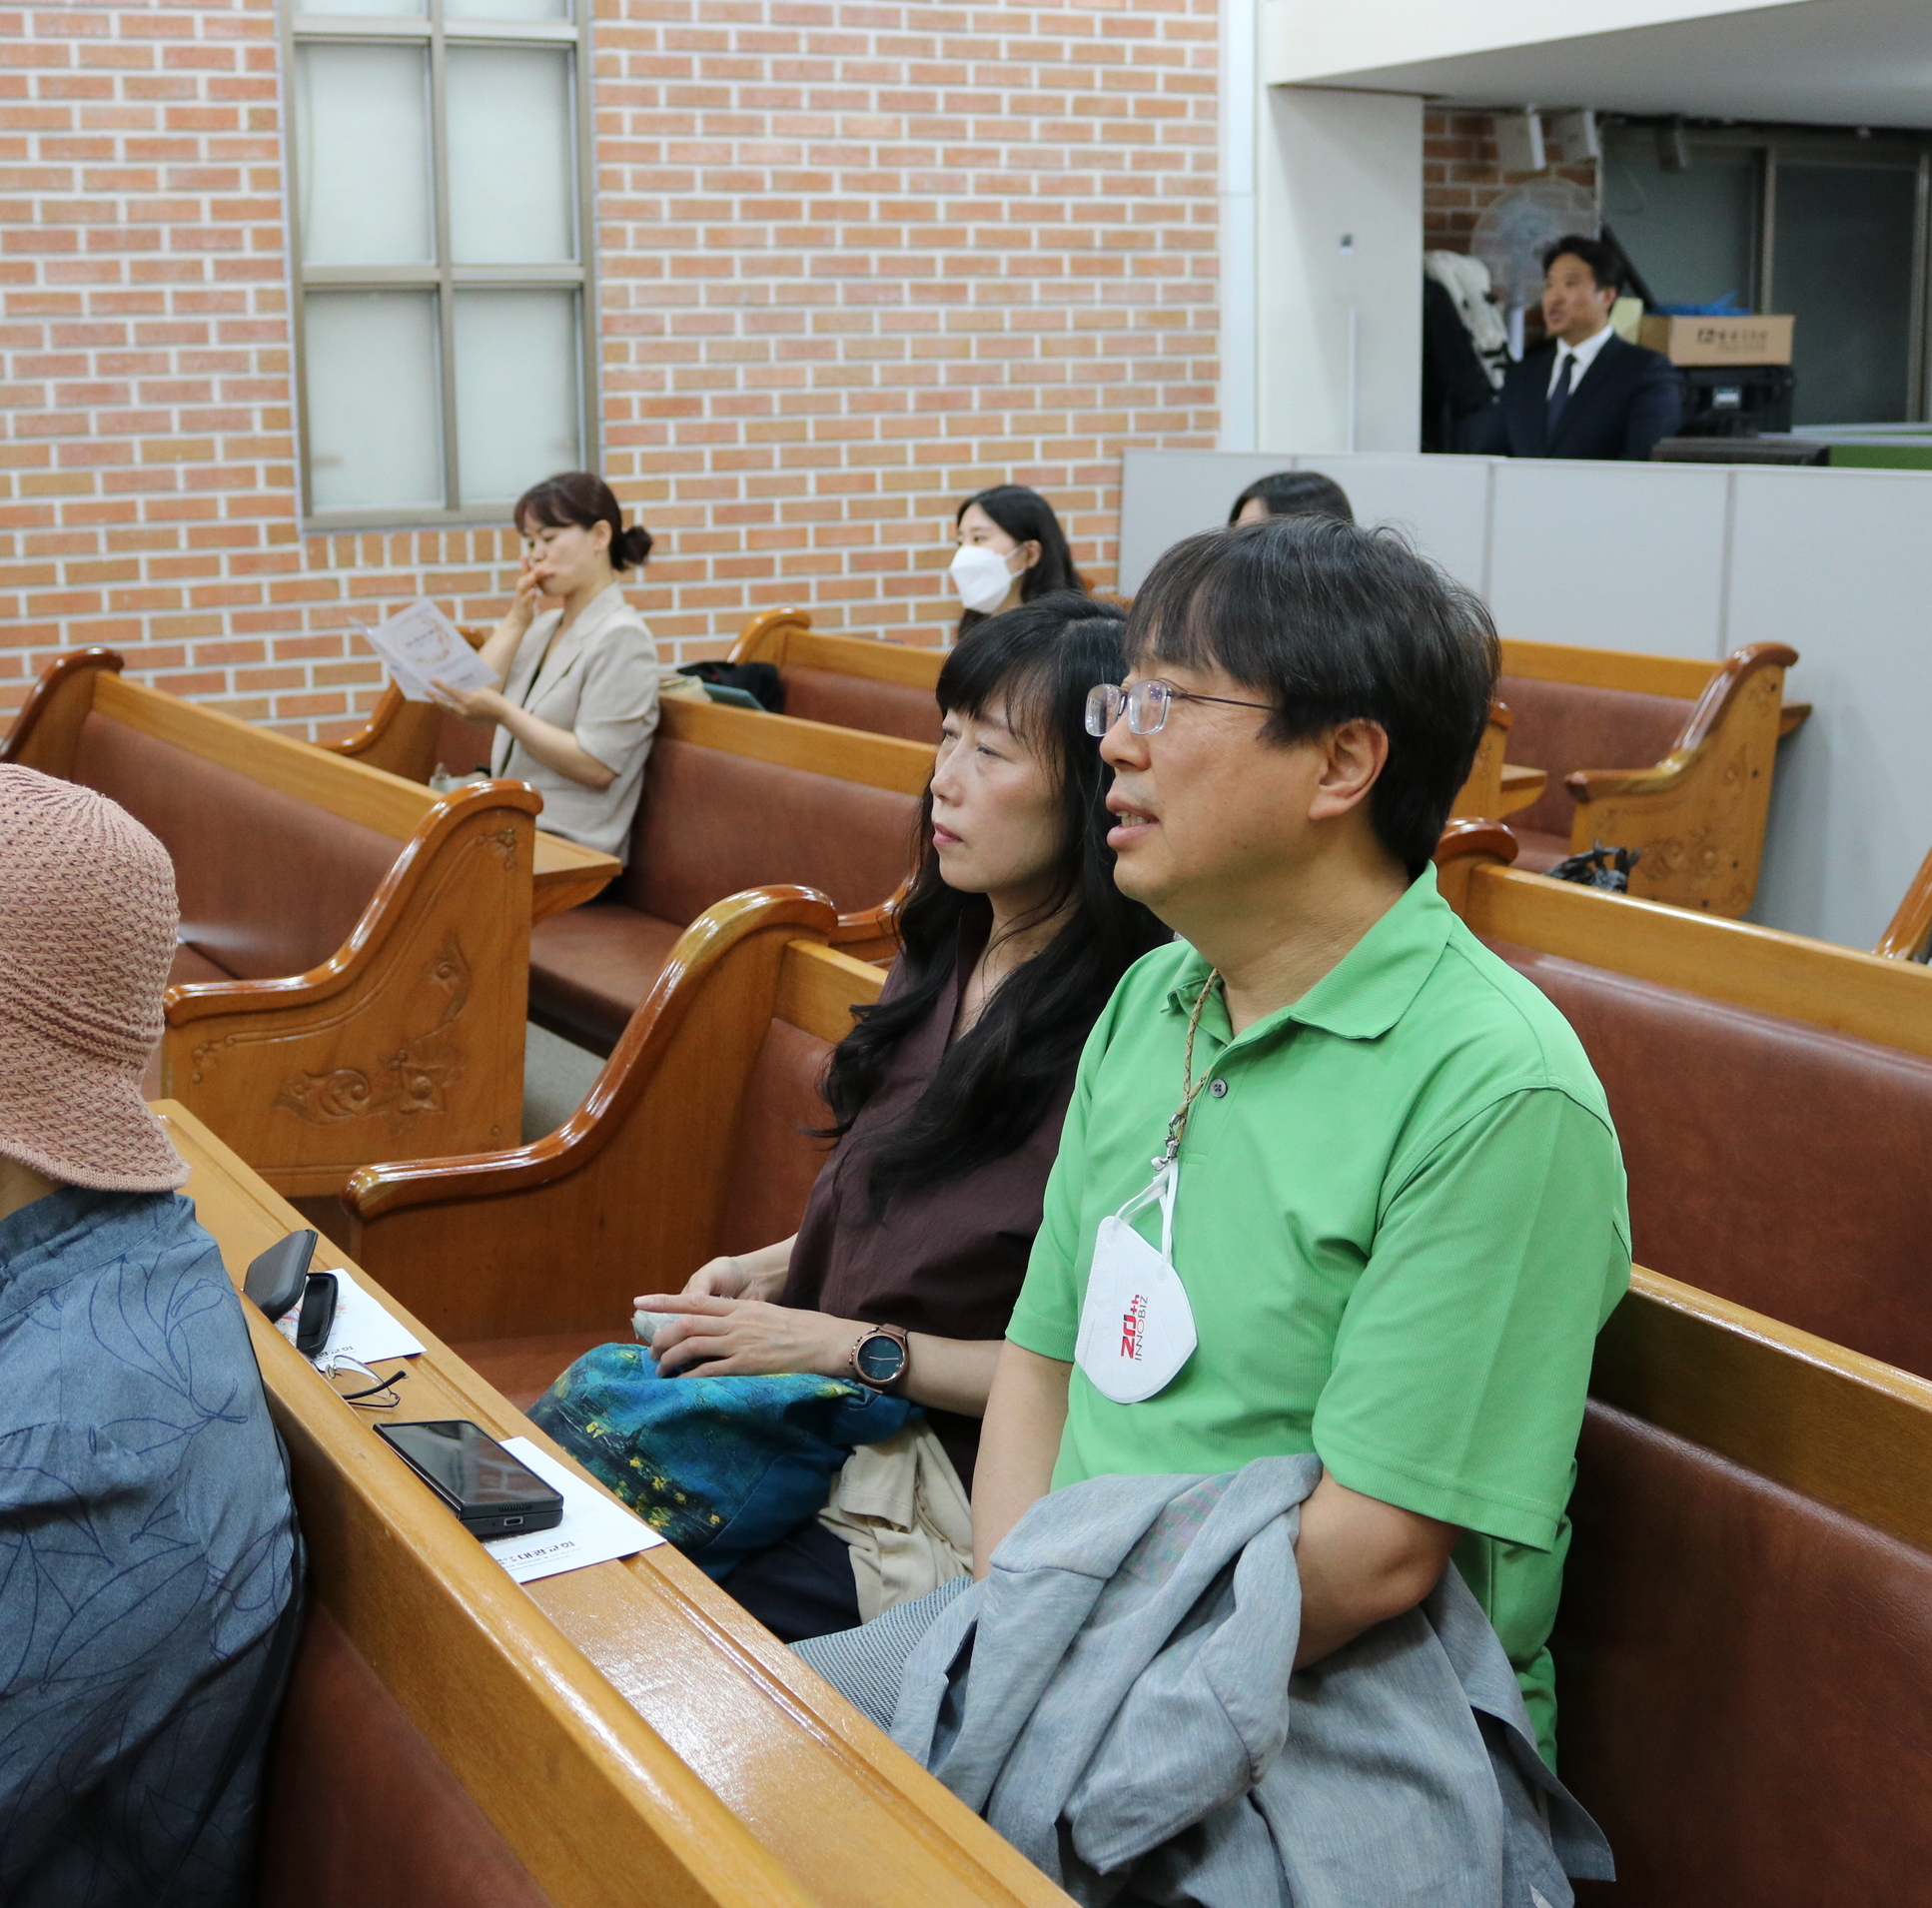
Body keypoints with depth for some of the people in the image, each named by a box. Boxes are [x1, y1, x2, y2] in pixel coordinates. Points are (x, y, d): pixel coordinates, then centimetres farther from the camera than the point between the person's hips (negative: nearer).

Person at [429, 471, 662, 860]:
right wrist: (517, 617, 1)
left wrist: (502, 712, -21)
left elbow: (597, 767, -18)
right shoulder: (545, 626, 18)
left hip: (569, 845, -8)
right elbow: (476, 692, 7)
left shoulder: (621, 637, -10)